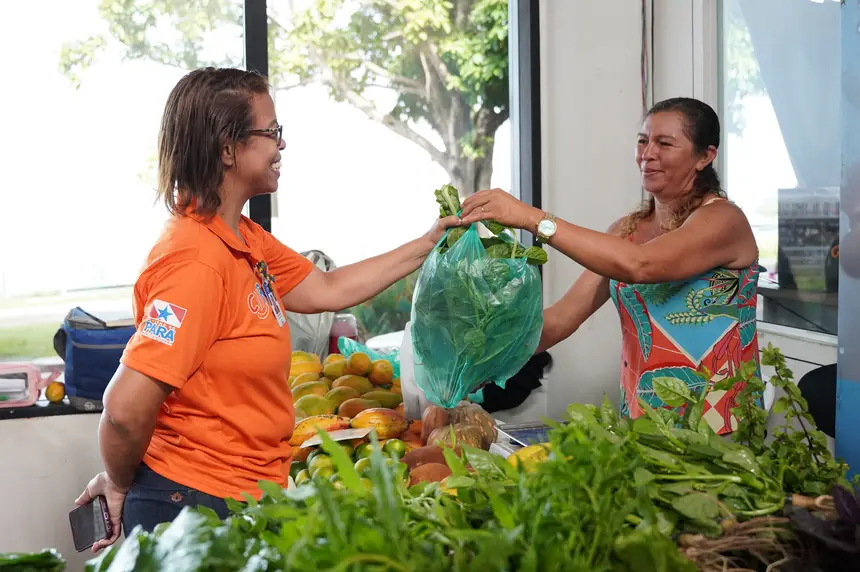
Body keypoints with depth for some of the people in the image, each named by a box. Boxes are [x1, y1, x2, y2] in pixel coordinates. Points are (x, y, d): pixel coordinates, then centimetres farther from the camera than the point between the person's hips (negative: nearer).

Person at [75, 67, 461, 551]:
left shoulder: (245, 239, 5)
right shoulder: (197, 261, -25)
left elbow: (326, 290, 14)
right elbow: (125, 410, -27)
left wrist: (428, 245, 15)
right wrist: (118, 485, -9)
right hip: (195, 504, -9)